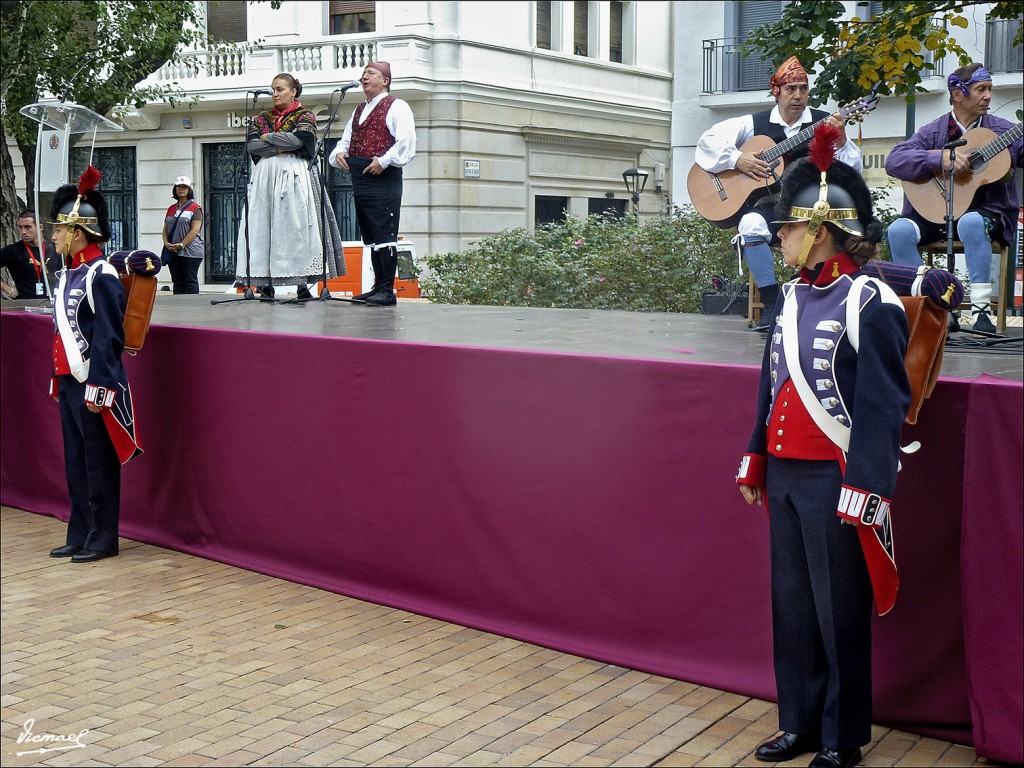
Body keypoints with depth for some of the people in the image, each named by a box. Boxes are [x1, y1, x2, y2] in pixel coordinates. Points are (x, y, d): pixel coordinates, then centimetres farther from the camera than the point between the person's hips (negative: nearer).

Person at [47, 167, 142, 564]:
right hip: (68, 382, 9)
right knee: (75, 464, 14)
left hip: (94, 386, -9)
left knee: (99, 464, 2)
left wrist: (97, 390, -20)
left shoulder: (101, 277, -15)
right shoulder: (67, 274, 12)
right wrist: (58, 382, 19)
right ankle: (79, 536, 24)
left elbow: (109, 339, -19)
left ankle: (102, 540, 12)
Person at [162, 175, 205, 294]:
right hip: (173, 252, 7)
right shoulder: (171, 209, 18)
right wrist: (166, 243, -3)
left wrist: (181, 245, -17)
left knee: (190, 281, -5)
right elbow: (165, 228, 16)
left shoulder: (195, 208, -3)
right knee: (177, 282, 9)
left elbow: (195, 230, -12)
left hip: (190, 252, -7)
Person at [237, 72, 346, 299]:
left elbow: (297, 139, -12)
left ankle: (302, 284, -11)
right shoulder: (263, 117, 19)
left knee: (296, 226, -10)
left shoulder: (305, 116, 7)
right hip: (265, 176, 4)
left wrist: (267, 138, -1)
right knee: (263, 226, -5)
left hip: (294, 175, -4)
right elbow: (250, 145, 4)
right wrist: (279, 147, -6)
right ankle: (265, 283, -6)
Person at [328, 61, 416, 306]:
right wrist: (340, 153, 6)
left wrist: (383, 161, -19)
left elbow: (406, 142, -12)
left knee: (385, 235, -11)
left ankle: (388, 291, -11)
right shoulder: (358, 111, 24)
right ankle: (378, 287, 16)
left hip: (384, 178, -9)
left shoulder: (396, 107, -1)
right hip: (360, 178, 9)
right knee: (371, 236, 10)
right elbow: (346, 140, 28)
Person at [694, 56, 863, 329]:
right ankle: (772, 303, -29)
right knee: (751, 224, -34)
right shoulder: (755, 123, 8)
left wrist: (841, 141, -17)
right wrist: (737, 159, -10)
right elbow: (708, 140, 5)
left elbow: (854, 171, 2)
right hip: (768, 204, 0)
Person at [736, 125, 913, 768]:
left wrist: (864, 492, -19)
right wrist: (756, 465, 16)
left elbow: (884, 407, -16)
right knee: (792, 607, 15)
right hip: (785, 478, 7)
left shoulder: (870, 304, -14)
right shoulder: (793, 296, 9)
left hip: (835, 484, -7)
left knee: (840, 614, 6)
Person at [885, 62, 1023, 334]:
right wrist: (941, 158, -22)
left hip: (985, 211, -1)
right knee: (899, 230, -27)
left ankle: (981, 307, -30)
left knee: (971, 223, -36)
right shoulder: (933, 132, 4)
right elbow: (893, 161, -11)